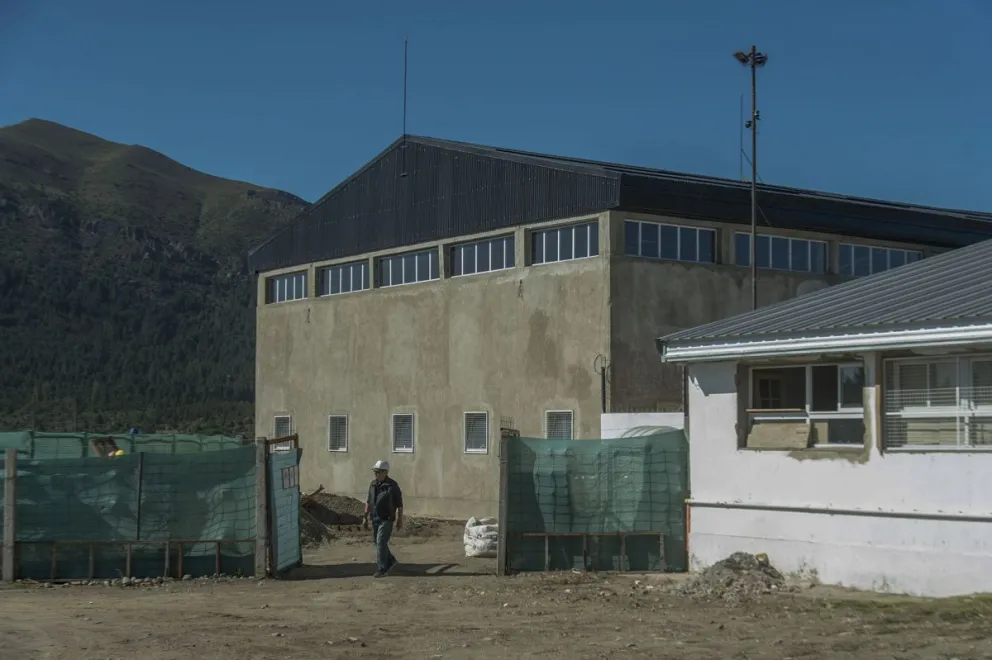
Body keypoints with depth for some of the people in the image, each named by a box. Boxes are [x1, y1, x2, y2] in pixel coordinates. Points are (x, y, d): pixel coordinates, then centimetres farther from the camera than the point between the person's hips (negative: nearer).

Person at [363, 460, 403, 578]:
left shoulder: (392, 485, -13)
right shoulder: (373, 484, 5)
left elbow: (399, 504, -9)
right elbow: (369, 502, 12)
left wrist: (400, 520, -7)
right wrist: (365, 518, 10)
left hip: (387, 519, -7)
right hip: (375, 518, 7)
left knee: (381, 543, -12)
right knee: (377, 542, 13)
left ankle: (382, 570, -6)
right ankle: (390, 561, 33)